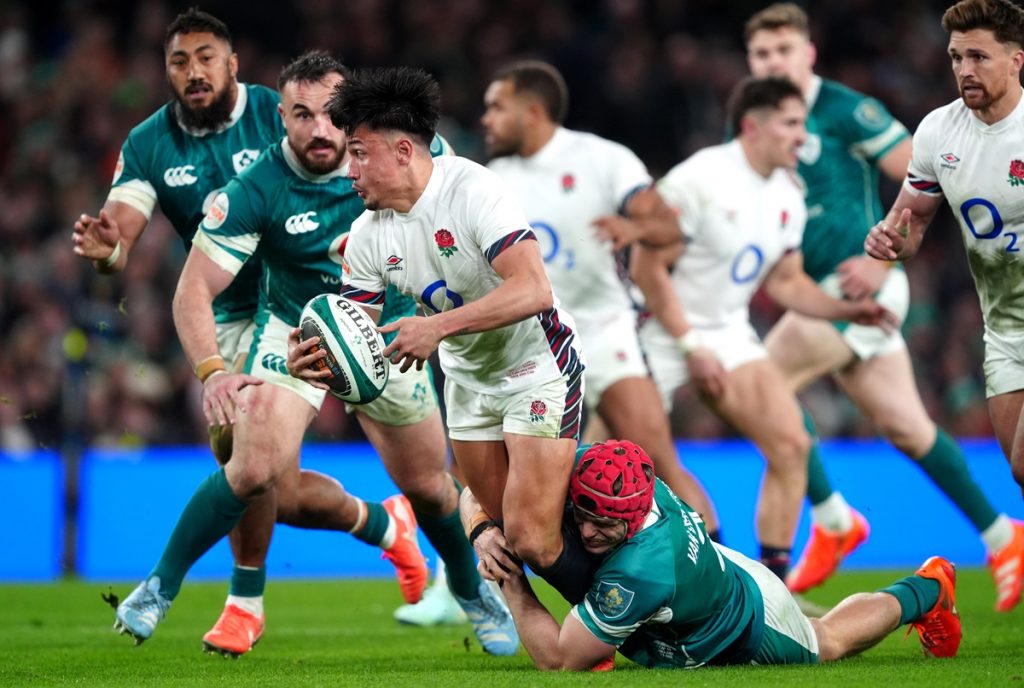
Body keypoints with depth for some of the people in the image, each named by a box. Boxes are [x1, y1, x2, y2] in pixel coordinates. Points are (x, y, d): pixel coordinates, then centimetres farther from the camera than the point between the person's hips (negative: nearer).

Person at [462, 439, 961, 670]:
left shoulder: (638, 574, -50)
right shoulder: (585, 469, -34)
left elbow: (557, 660, -42)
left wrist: (513, 582, -40)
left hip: (750, 628, -5)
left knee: (829, 642, 27)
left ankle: (927, 588, 51)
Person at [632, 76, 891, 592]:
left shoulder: (788, 196, 6)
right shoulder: (697, 180, -18)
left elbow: (784, 282, 16)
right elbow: (648, 268, -17)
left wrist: (848, 310, 1)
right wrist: (691, 345, -20)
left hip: (729, 335, 6)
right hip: (662, 336, -6)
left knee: (791, 444, -10)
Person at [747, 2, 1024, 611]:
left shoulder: (847, 112, -11)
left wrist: (883, 257, -17)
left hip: (861, 285, -7)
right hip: (823, 291, 7)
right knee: (905, 426, 10)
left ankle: (833, 520, 0)